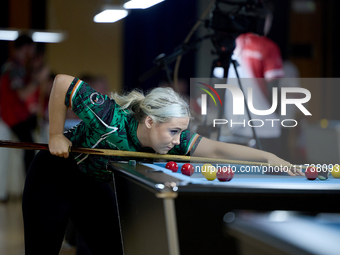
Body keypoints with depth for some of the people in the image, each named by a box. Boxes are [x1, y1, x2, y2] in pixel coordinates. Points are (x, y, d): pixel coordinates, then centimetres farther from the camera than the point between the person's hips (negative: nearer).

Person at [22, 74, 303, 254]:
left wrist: (270, 158, -42)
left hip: (95, 187, 5)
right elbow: (63, 82, -29)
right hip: (54, 177, -5)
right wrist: (56, 136, -23)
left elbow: (217, 149, -31)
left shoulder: (172, 139, -23)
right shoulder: (111, 119, -38)